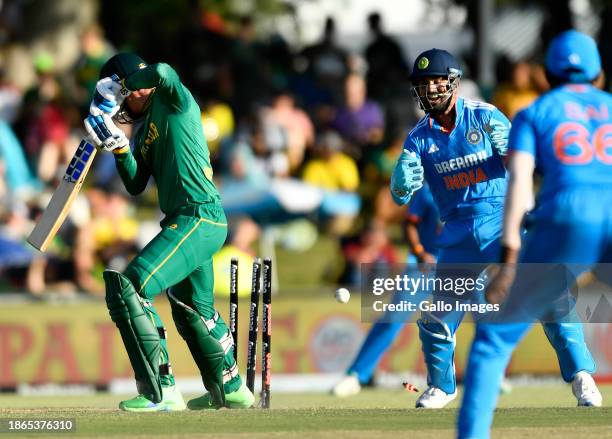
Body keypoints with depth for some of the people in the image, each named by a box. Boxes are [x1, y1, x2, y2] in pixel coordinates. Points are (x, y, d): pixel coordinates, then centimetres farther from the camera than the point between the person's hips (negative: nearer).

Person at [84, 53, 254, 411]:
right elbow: (136, 186, 14)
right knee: (194, 313, 27)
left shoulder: (174, 101, -3)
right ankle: (231, 390, 43)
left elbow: (161, 73, -26)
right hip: (192, 221, 11)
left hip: (199, 217, -11)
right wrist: (118, 146, 0)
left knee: (127, 287, -21)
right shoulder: (144, 130, 20)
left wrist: (121, 86, -12)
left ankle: (161, 391, -23)